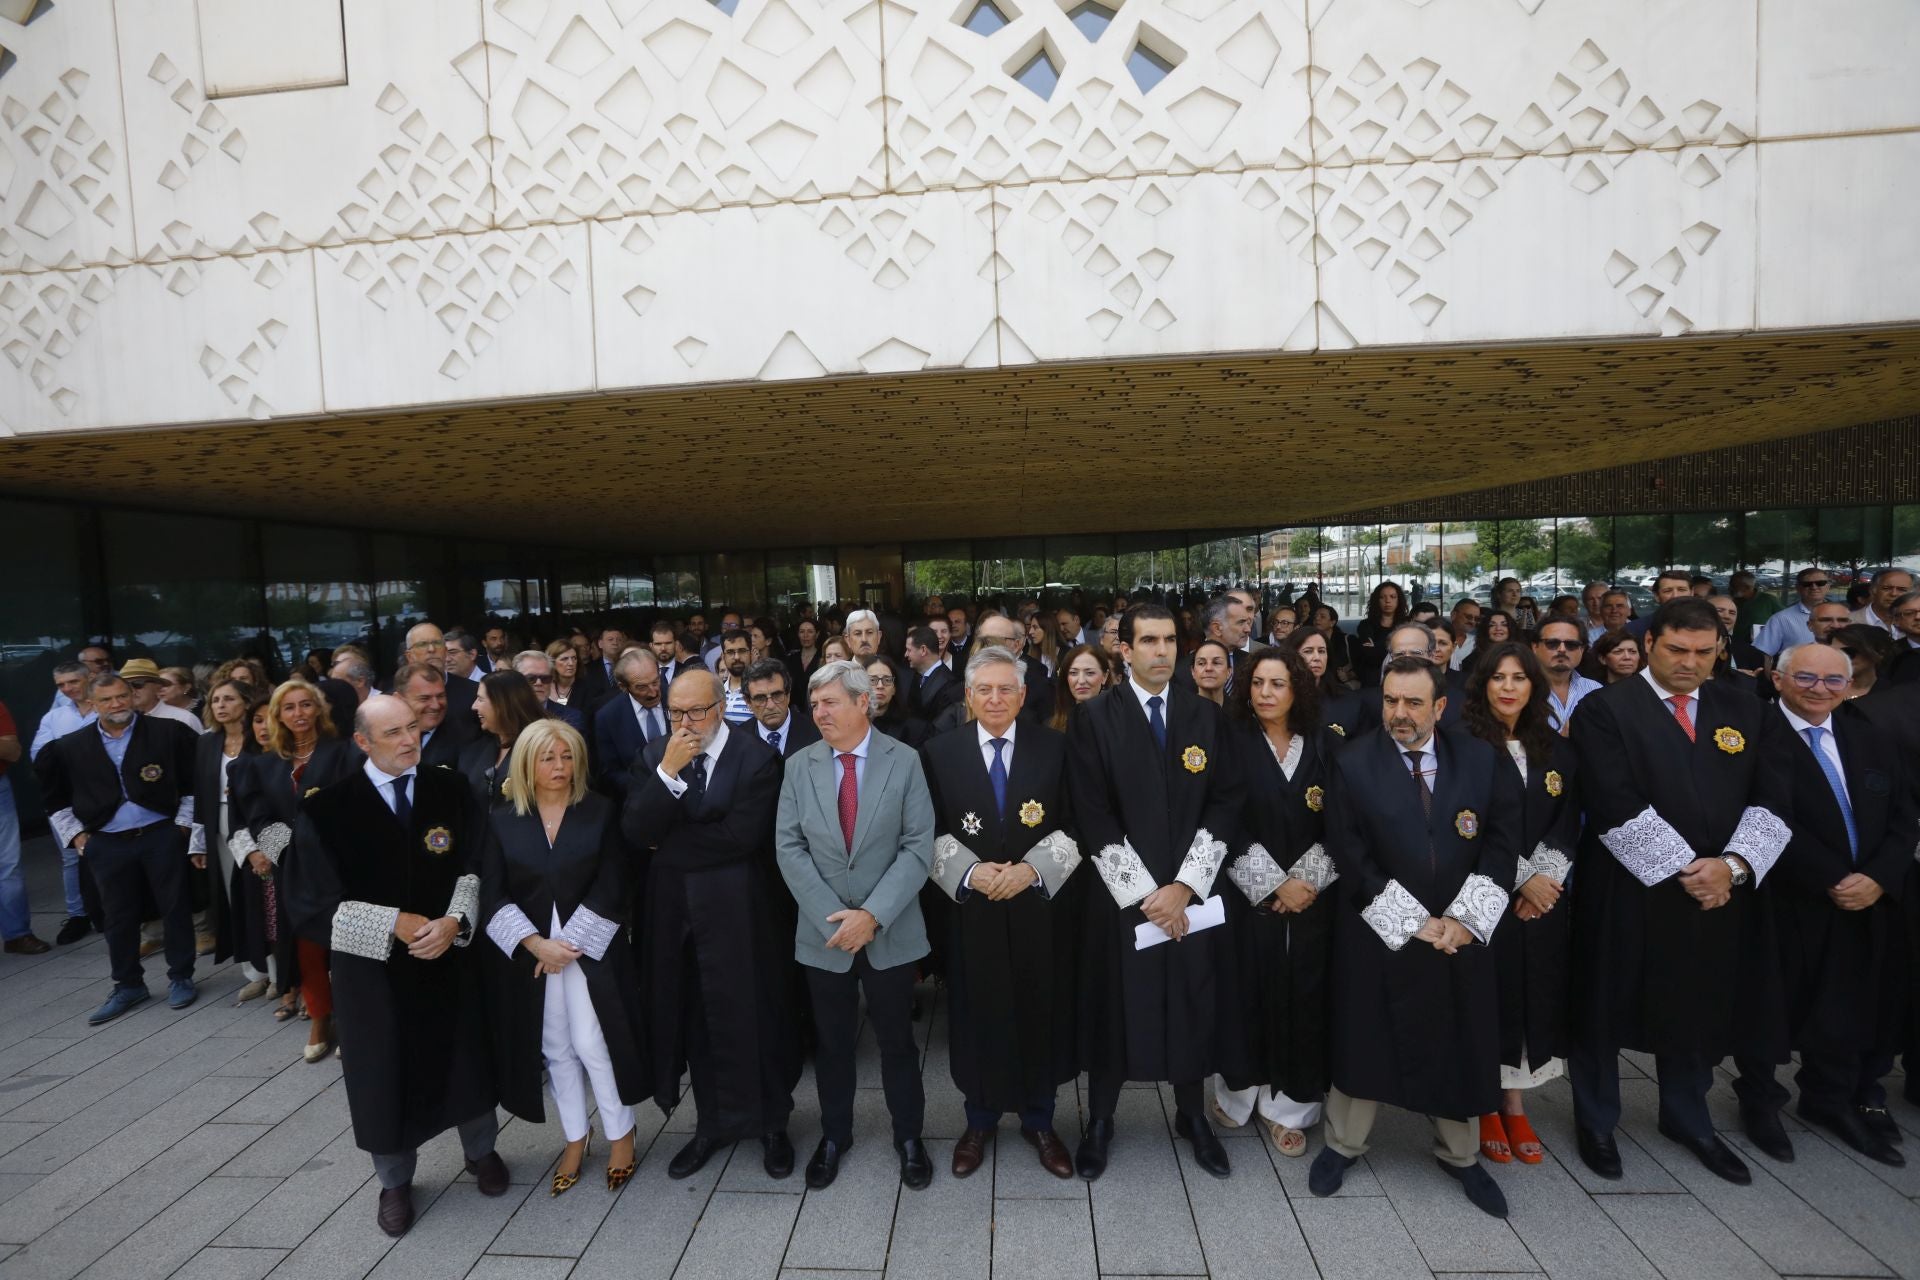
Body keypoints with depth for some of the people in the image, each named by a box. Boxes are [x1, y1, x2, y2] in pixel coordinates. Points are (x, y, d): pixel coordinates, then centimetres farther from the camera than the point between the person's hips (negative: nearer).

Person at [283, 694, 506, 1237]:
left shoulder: (451, 791, -6)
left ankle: (481, 1151, 43)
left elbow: (475, 868, -4)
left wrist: (455, 920, -20)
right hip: (373, 967, -1)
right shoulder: (327, 809, -12)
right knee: (387, 1071, 15)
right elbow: (311, 905, -12)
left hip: (450, 957, 2)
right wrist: (393, 924, -20)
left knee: (465, 1057, 17)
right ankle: (395, 1182, 40)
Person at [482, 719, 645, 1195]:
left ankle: (620, 1134, 19)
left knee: (592, 1044, -3)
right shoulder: (501, 821, 1)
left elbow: (611, 887, -7)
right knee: (556, 1049, 11)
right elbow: (493, 895, -2)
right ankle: (575, 1139, 30)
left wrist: (569, 944, -12)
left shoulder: (601, 812, -4)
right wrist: (536, 944, -13)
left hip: (590, 950, -2)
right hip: (528, 953, 2)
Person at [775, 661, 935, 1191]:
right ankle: (834, 1134, 38)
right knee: (832, 1041, 17)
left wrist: (872, 914, -18)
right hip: (823, 931, 2)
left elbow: (918, 847, -11)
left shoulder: (904, 761, -7)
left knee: (897, 1039, 13)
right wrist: (834, 916, -13)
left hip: (891, 931, -2)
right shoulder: (799, 766, -1)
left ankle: (908, 1136, 34)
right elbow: (789, 848, -4)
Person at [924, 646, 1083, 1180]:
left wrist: (1031, 869, -16)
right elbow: (932, 833, -1)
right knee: (978, 1013, 10)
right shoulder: (939, 753, -1)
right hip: (971, 907, 0)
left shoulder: (1054, 748, -2)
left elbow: (1075, 826, -3)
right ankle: (979, 1121, 34)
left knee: (1041, 1011, 12)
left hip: (1041, 906, 1)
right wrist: (970, 872, -16)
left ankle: (1039, 1121, 34)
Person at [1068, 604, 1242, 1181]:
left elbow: (1224, 804, 0)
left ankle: (1193, 1115, 37)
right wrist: (1143, 892, -12)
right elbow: (1094, 817, -9)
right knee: (1114, 1008, 8)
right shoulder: (1094, 719, -5)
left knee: (1194, 1005, 13)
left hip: (1193, 895, 3)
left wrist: (1184, 886, -8)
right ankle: (1100, 1120, 31)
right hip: (1122, 896, -2)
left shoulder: (1206, 715, 3)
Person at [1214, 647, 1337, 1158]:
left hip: (1312, 895, 2)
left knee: (1302, 994, 7)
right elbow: (1227, 823, -9)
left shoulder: (1327, 745, 2)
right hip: (1247, 894, -2)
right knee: (1247, 990, 4)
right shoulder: (1232, 741, -5)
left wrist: (1309, 879, -9)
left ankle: (1288, 1105, 22)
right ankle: (1238, 1092, 25)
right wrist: (1273, 883, -12)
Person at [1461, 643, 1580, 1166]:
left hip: (1544, 896, 5)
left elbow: (1567, 823, 6)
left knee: (1534, 995, 8)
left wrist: (1543, 877, -8)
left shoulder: (1557, 748, 9)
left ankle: (1516, 1108, 22)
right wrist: (1521, 880, -12)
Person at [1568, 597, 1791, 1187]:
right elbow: (1615, 806, -17)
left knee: (1699, 1008, 20)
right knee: (1606, 1007, 10)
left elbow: (1772, 800, 1)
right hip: (1628, 892, -4)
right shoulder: (1606, 709, -10)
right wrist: (1683, 869, -17)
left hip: (1720, 894, 5)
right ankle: (1595, 1119, 31)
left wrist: (1733, 864, -14)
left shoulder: (1745, 711, 7)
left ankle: (1687, 1117, 43)